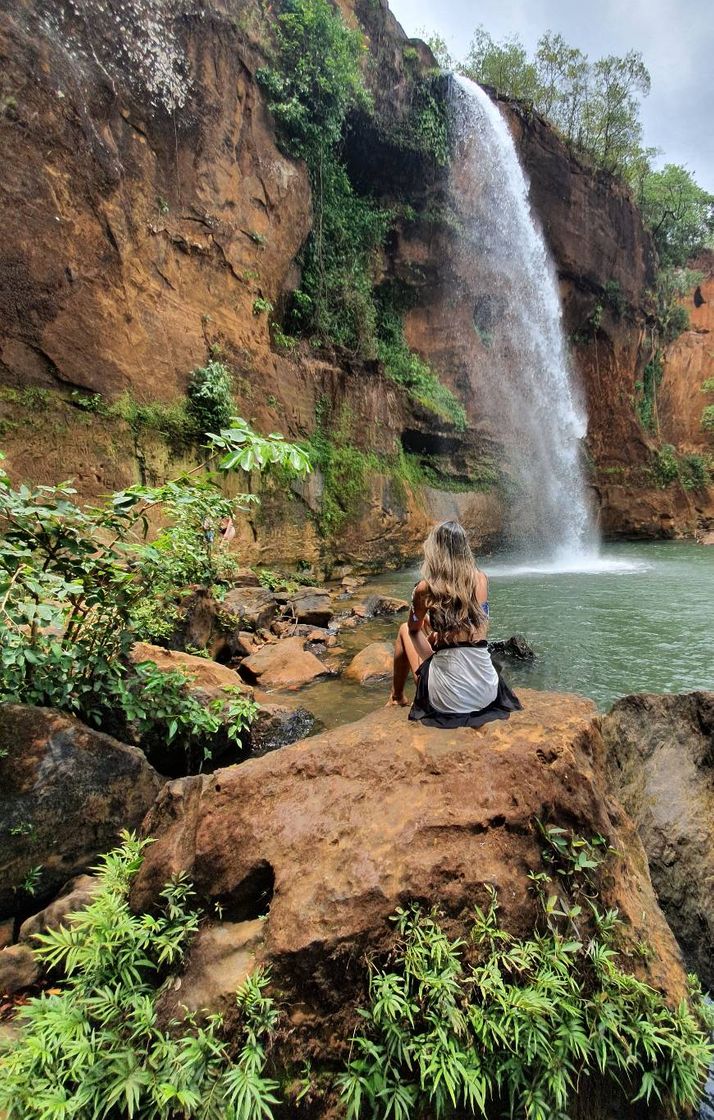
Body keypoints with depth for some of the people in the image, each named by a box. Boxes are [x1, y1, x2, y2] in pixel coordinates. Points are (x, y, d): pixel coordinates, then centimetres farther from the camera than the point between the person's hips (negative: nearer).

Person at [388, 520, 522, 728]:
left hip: (446, 700, -4)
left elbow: (413, 628, 13)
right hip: (488, 694, 4)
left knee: (405, 631, 21)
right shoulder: (481, 580, 1)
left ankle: (397, 697, 36)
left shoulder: (426, 588, -8)